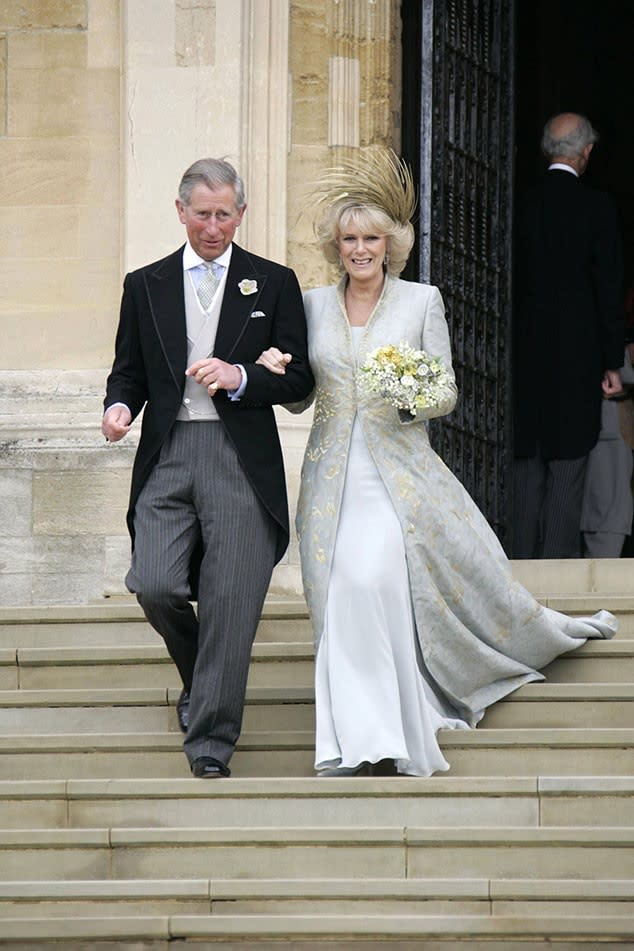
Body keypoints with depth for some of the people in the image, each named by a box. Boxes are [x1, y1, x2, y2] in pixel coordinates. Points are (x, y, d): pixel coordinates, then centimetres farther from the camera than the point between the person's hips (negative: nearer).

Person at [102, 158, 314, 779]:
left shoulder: (273, 284, 9)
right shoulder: (145, 286, 14)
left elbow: (299, 379, 6)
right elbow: (128, 372, 16)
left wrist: (240, 377, -12)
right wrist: (119, 406, -7)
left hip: (242, 464, -1)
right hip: (167, 459, 2)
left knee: (230, 603, -7)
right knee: (155, 587, -13)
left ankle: (210, 743, -1)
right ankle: (199, 677, 18)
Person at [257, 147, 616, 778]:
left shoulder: (422, 301, 1)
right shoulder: (313, 305, 9)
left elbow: (446, 395, 3)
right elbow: (300, 400, 13)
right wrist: (278, 374, -8)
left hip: (400, 471, -3)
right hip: (334, 473, 3)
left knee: (372, 578, -18)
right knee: (345, 596, -5)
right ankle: (363, 742, 3)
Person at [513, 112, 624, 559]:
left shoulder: (524, 205, 1)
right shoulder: (596, 206, -8)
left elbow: (516, 281, 4)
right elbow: (609, 288, -7)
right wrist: (613, 362, -1)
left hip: (528, 353, 4)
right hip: (577, 351, -4)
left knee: (529, 460, 10)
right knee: (569, 456, 0)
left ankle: (525, 559, 13)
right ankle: (559, 557, -2)